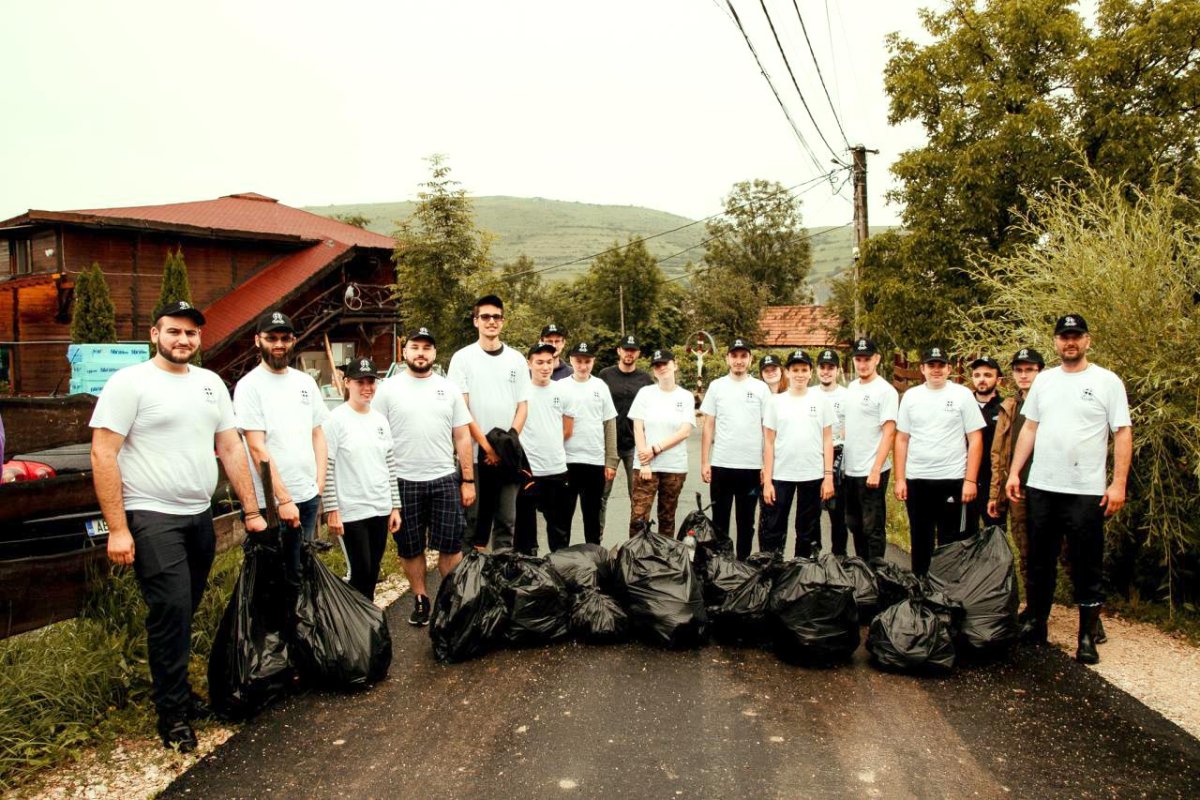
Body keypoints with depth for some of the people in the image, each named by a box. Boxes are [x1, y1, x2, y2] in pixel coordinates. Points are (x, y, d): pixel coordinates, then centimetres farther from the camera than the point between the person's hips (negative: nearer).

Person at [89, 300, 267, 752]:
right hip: (152, 519, -6)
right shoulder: (129, 382, -7)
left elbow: (231, 448, 12)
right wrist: (117, 528, -16)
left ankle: (176, 691, 30)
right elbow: (103, 454, -11)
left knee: (184, 613, 14)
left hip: (200, 516, 6)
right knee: (171, 611, -9)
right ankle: (173, 714, 6)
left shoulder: (211, 383, 10)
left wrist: (252, 511, 8)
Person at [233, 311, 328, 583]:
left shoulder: (306, 382, 10)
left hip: (309, 497, 5)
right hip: (270, 502, -5)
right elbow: (257, 448, -13)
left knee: (301, 574, 14)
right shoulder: (249, 385, -8)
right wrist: (283, 499, -15)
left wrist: (320, 481, 4)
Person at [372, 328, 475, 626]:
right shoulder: (388, 389, 0)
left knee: (451, 546, 4)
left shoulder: (449, 388, 5)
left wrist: (468, 480, 2)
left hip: (445, 480, 1)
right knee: (410, 548, 10)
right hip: (403, 481, -1)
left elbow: (462, 437, 6)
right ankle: (420, 599, 26)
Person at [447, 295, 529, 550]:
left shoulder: (517, 360, 8)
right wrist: (487, 445, -11)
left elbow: (522, 406, 7)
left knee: (506, 520, 8)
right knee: (474, 518, 5)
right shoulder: (463, 358, 0)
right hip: (474, 453, -2)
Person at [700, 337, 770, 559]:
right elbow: (708, 427, 4)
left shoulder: (761, 388, 3)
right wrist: (704, 462, -2)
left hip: (752, 466, 0)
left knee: (746, 521, 11)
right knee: (719, 520, 9)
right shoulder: (716, 386, 3)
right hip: (721, 465, 0)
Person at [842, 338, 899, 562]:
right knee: (855, 526, 17)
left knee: (873, 529, 1)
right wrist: (842, 463, 10)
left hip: (871, 472, -7)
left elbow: (889, 432, -15)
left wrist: (876, 470, -20)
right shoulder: (851, 387, 11)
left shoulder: (885, 391, -11)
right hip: (850, 470, 8)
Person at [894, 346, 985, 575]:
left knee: (950, 543, 5)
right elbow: (902, 439, 8)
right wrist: (899, 479, 2)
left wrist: (970, 480, -9)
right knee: (920, 541, 12)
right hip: (916, 480, 3)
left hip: (952, 480, -2)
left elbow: (975, 440, -2)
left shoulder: (962, 395, -1)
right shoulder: (911, 396, 6)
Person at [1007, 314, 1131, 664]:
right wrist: (1014, 472, 6)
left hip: (1086, 491, -4)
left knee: (1087, 567, 4)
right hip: (1041, 487, 4)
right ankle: (1035, 624, 26)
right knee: (1040, 561, 14)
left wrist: (1119, 483, -11)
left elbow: (1123, 433, -4)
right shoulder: (1044, 380, 10)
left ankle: (1088, 637, 14)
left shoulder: (1107, 381, -2)